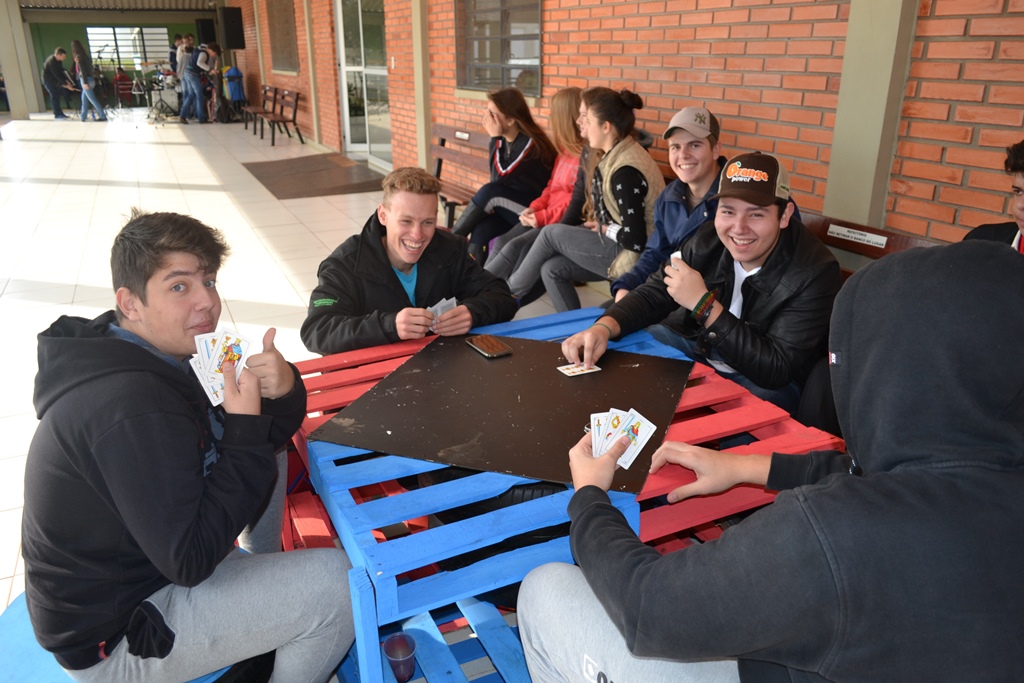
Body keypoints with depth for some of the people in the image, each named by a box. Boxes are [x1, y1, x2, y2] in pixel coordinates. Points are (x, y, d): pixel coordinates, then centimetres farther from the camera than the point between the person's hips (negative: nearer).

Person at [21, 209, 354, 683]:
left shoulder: (141, 360, 0)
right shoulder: (132, 408, -31)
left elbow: (267, 440, 4)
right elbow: (190, 562, -29)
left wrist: (283, 392, -19)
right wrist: (245, 427, -27)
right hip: (113, 641, -10)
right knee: (337, 581, -20)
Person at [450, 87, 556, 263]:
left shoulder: (531, 143, -17)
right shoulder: (501, 140, 4)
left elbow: (500, 178, -20)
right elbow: (497, 180, 5)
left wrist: (495, 138, -17)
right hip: (510, 208, 6)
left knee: (490, 192, -26)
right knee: (480, 231, -24)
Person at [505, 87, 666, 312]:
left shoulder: (626, 171, -24)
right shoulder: (620, 154, 6)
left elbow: (635, 239, -27)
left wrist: (603, 228, -10)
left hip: (636, 257, -9)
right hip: (620, 246, 9)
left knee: (552, 233, -4)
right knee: (552, 269, 0)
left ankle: (511, 290, 19)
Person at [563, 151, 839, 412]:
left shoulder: (814, 272, -26)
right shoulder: (710, 238, -11)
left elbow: (776, 372, -31)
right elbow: (654, 293, -3)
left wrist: (704, 305, -37)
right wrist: (604, 327, -25)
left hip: (768, 384, -5)